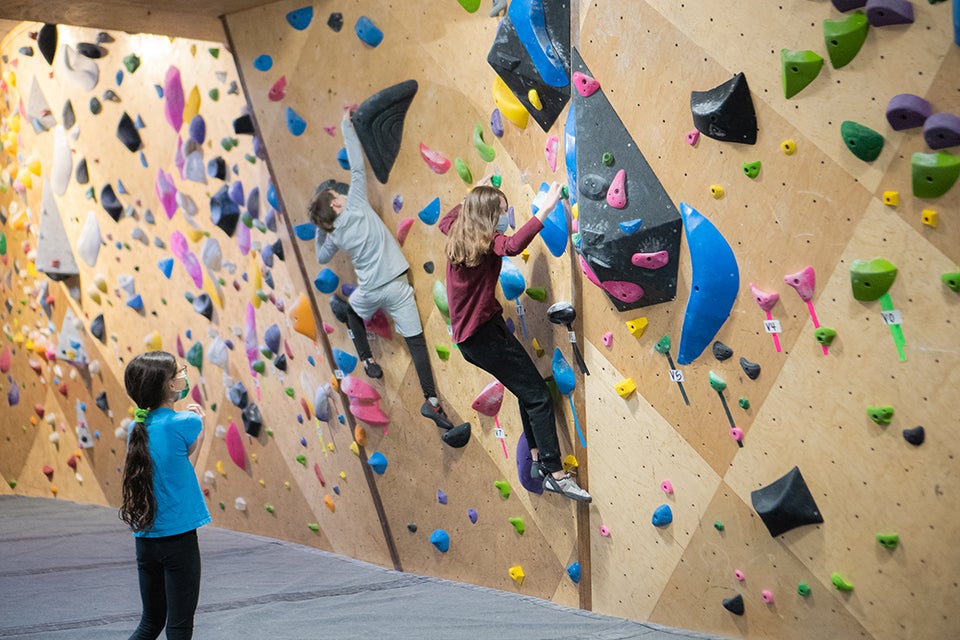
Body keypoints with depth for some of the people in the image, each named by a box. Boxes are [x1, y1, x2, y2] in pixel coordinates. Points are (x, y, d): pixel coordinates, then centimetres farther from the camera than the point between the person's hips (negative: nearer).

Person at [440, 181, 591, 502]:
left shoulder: (457, 235, 9)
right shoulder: (487, 241, -16)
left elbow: (446, 219, 35)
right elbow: (513, 246, -40)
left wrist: (470, 200, 32)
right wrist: (544, 210, -39)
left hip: (467, 336, 10)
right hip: (485, 334, -10)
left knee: (529, 392, 18)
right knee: (538, 397, -10)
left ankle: (538, 460, 22)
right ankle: (556, 475, -12)